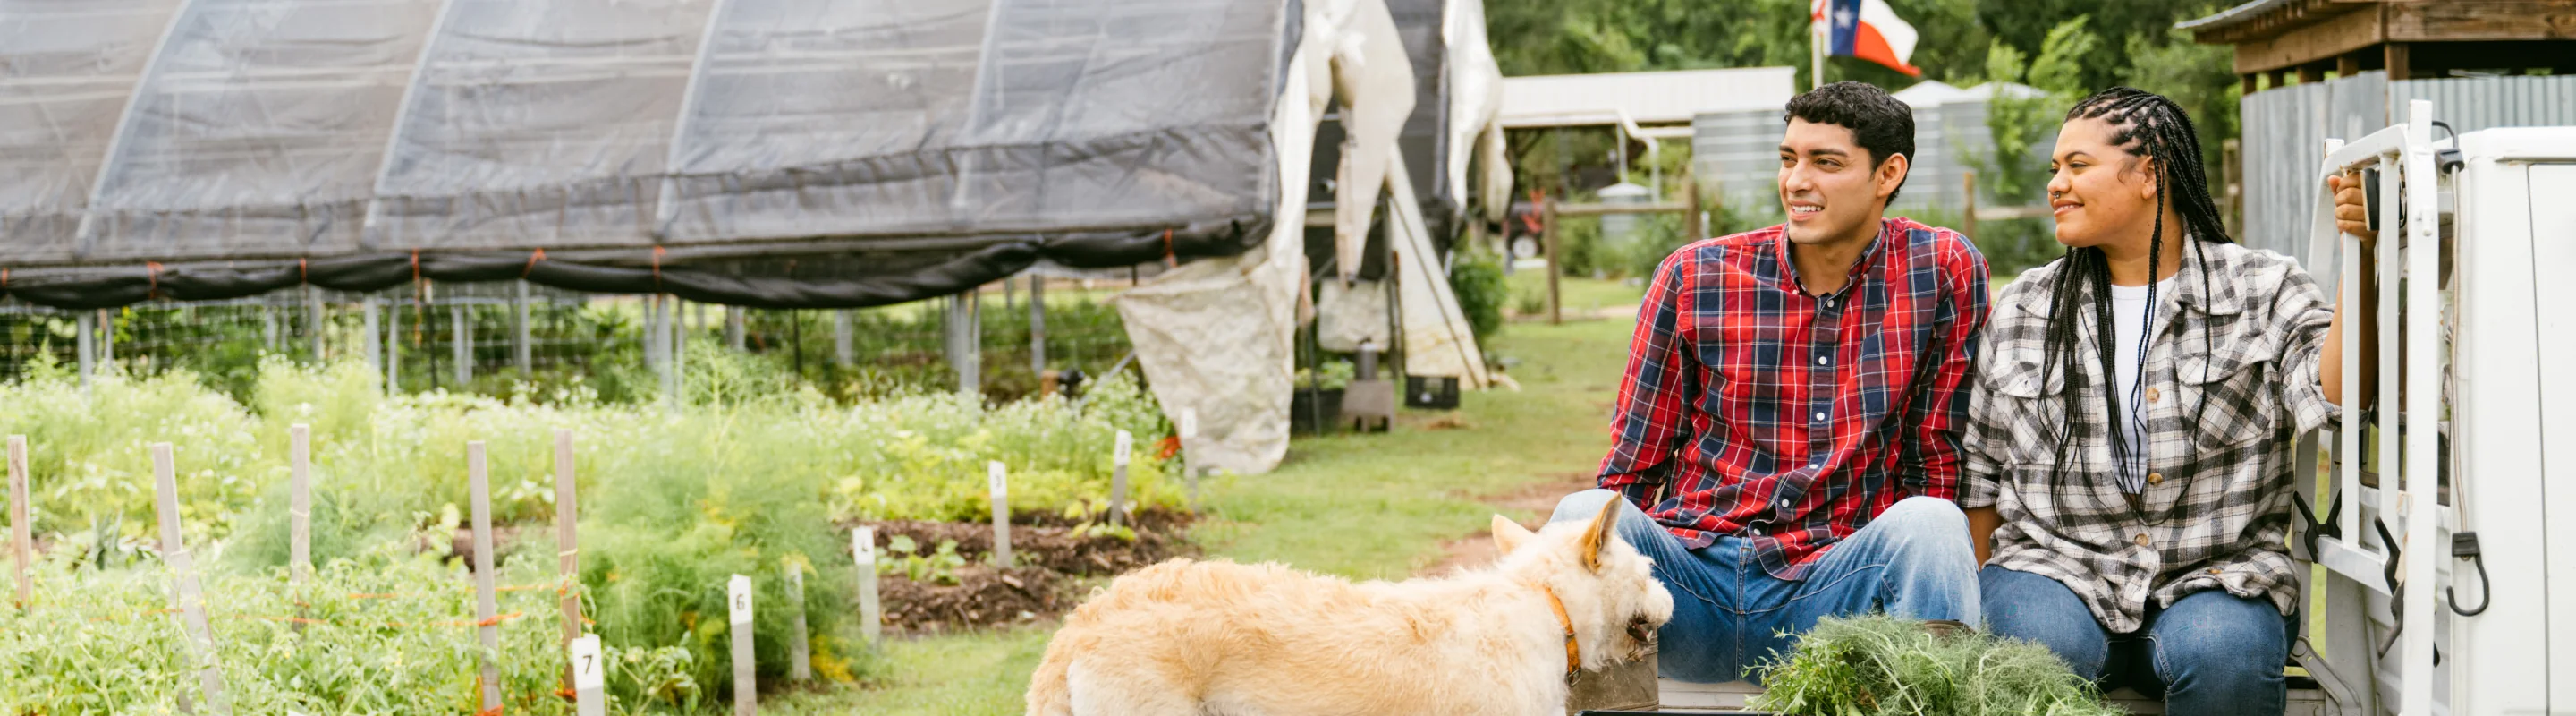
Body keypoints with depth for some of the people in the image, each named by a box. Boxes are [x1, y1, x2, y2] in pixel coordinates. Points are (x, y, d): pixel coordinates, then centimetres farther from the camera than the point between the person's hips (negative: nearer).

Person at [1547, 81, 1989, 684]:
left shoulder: (1944, 270, 1)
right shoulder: (1692, 277, 3)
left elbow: (1938, 464, 7)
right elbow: (1633, 464, 8)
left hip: (1828, 589, 0)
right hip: (1691, 577, 1)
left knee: (1929, 524, -30)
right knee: (1587, 516, -29)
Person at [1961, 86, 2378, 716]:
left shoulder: (2265, 289, 5)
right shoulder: (2022, 309, 12)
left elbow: (2333, 394, -12)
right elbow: (1981, 472, 16)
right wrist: (1973, 598, 10)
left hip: (2215, 576, -1)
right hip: (2056, 569, 1)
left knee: (2223, 653, -32)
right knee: (2046, 646, -31)